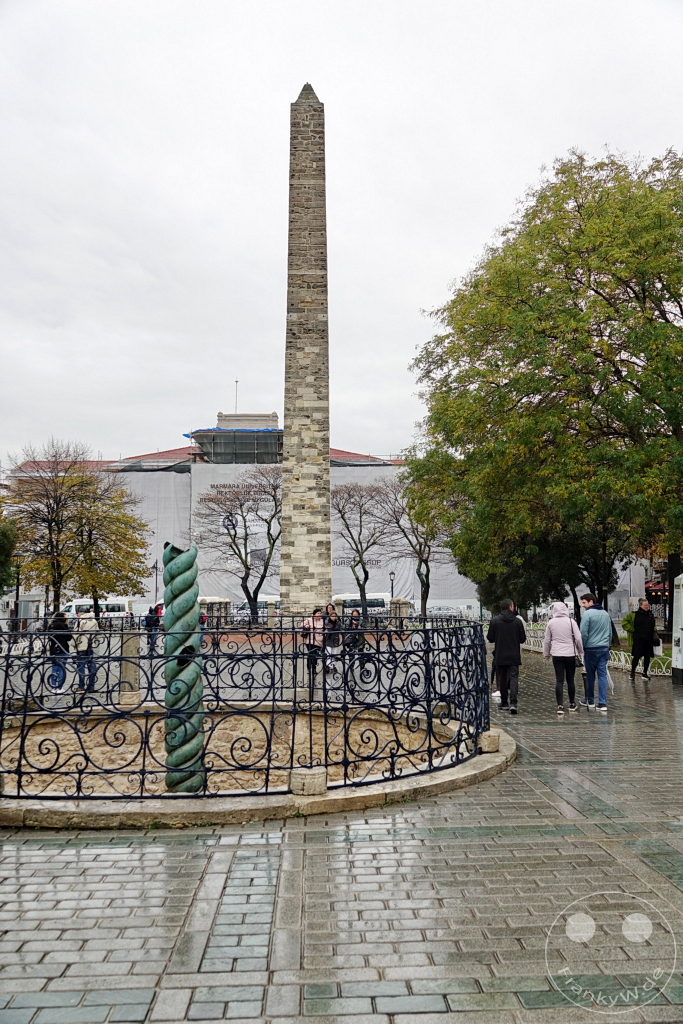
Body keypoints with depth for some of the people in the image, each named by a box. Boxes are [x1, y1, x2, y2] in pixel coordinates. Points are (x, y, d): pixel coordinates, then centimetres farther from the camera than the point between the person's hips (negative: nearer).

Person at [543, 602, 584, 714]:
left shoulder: (551, 622, 1)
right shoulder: (571, 621, -5)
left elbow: (547, 640, 8)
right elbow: (578, 639, -4)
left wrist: (546, 654, 19)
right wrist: (580, 652, 9)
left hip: (557, 655, 1)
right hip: (570, 654, -1)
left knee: (559, 680, 1)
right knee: (570, 680, 11)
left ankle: (560, 706, -6)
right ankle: (572, 704, 23)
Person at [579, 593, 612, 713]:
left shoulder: (587, 614, -11)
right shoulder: (606, 613, 12)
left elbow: (584, 633, -14)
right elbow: (610, 632, 17)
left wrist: (582, 647, -2)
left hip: (591, 649, -5)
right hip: (604, 649, 5)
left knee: (590, 675, 8)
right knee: (602, 675, 3)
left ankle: (590, 701, 20)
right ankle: (603, 703, -2)